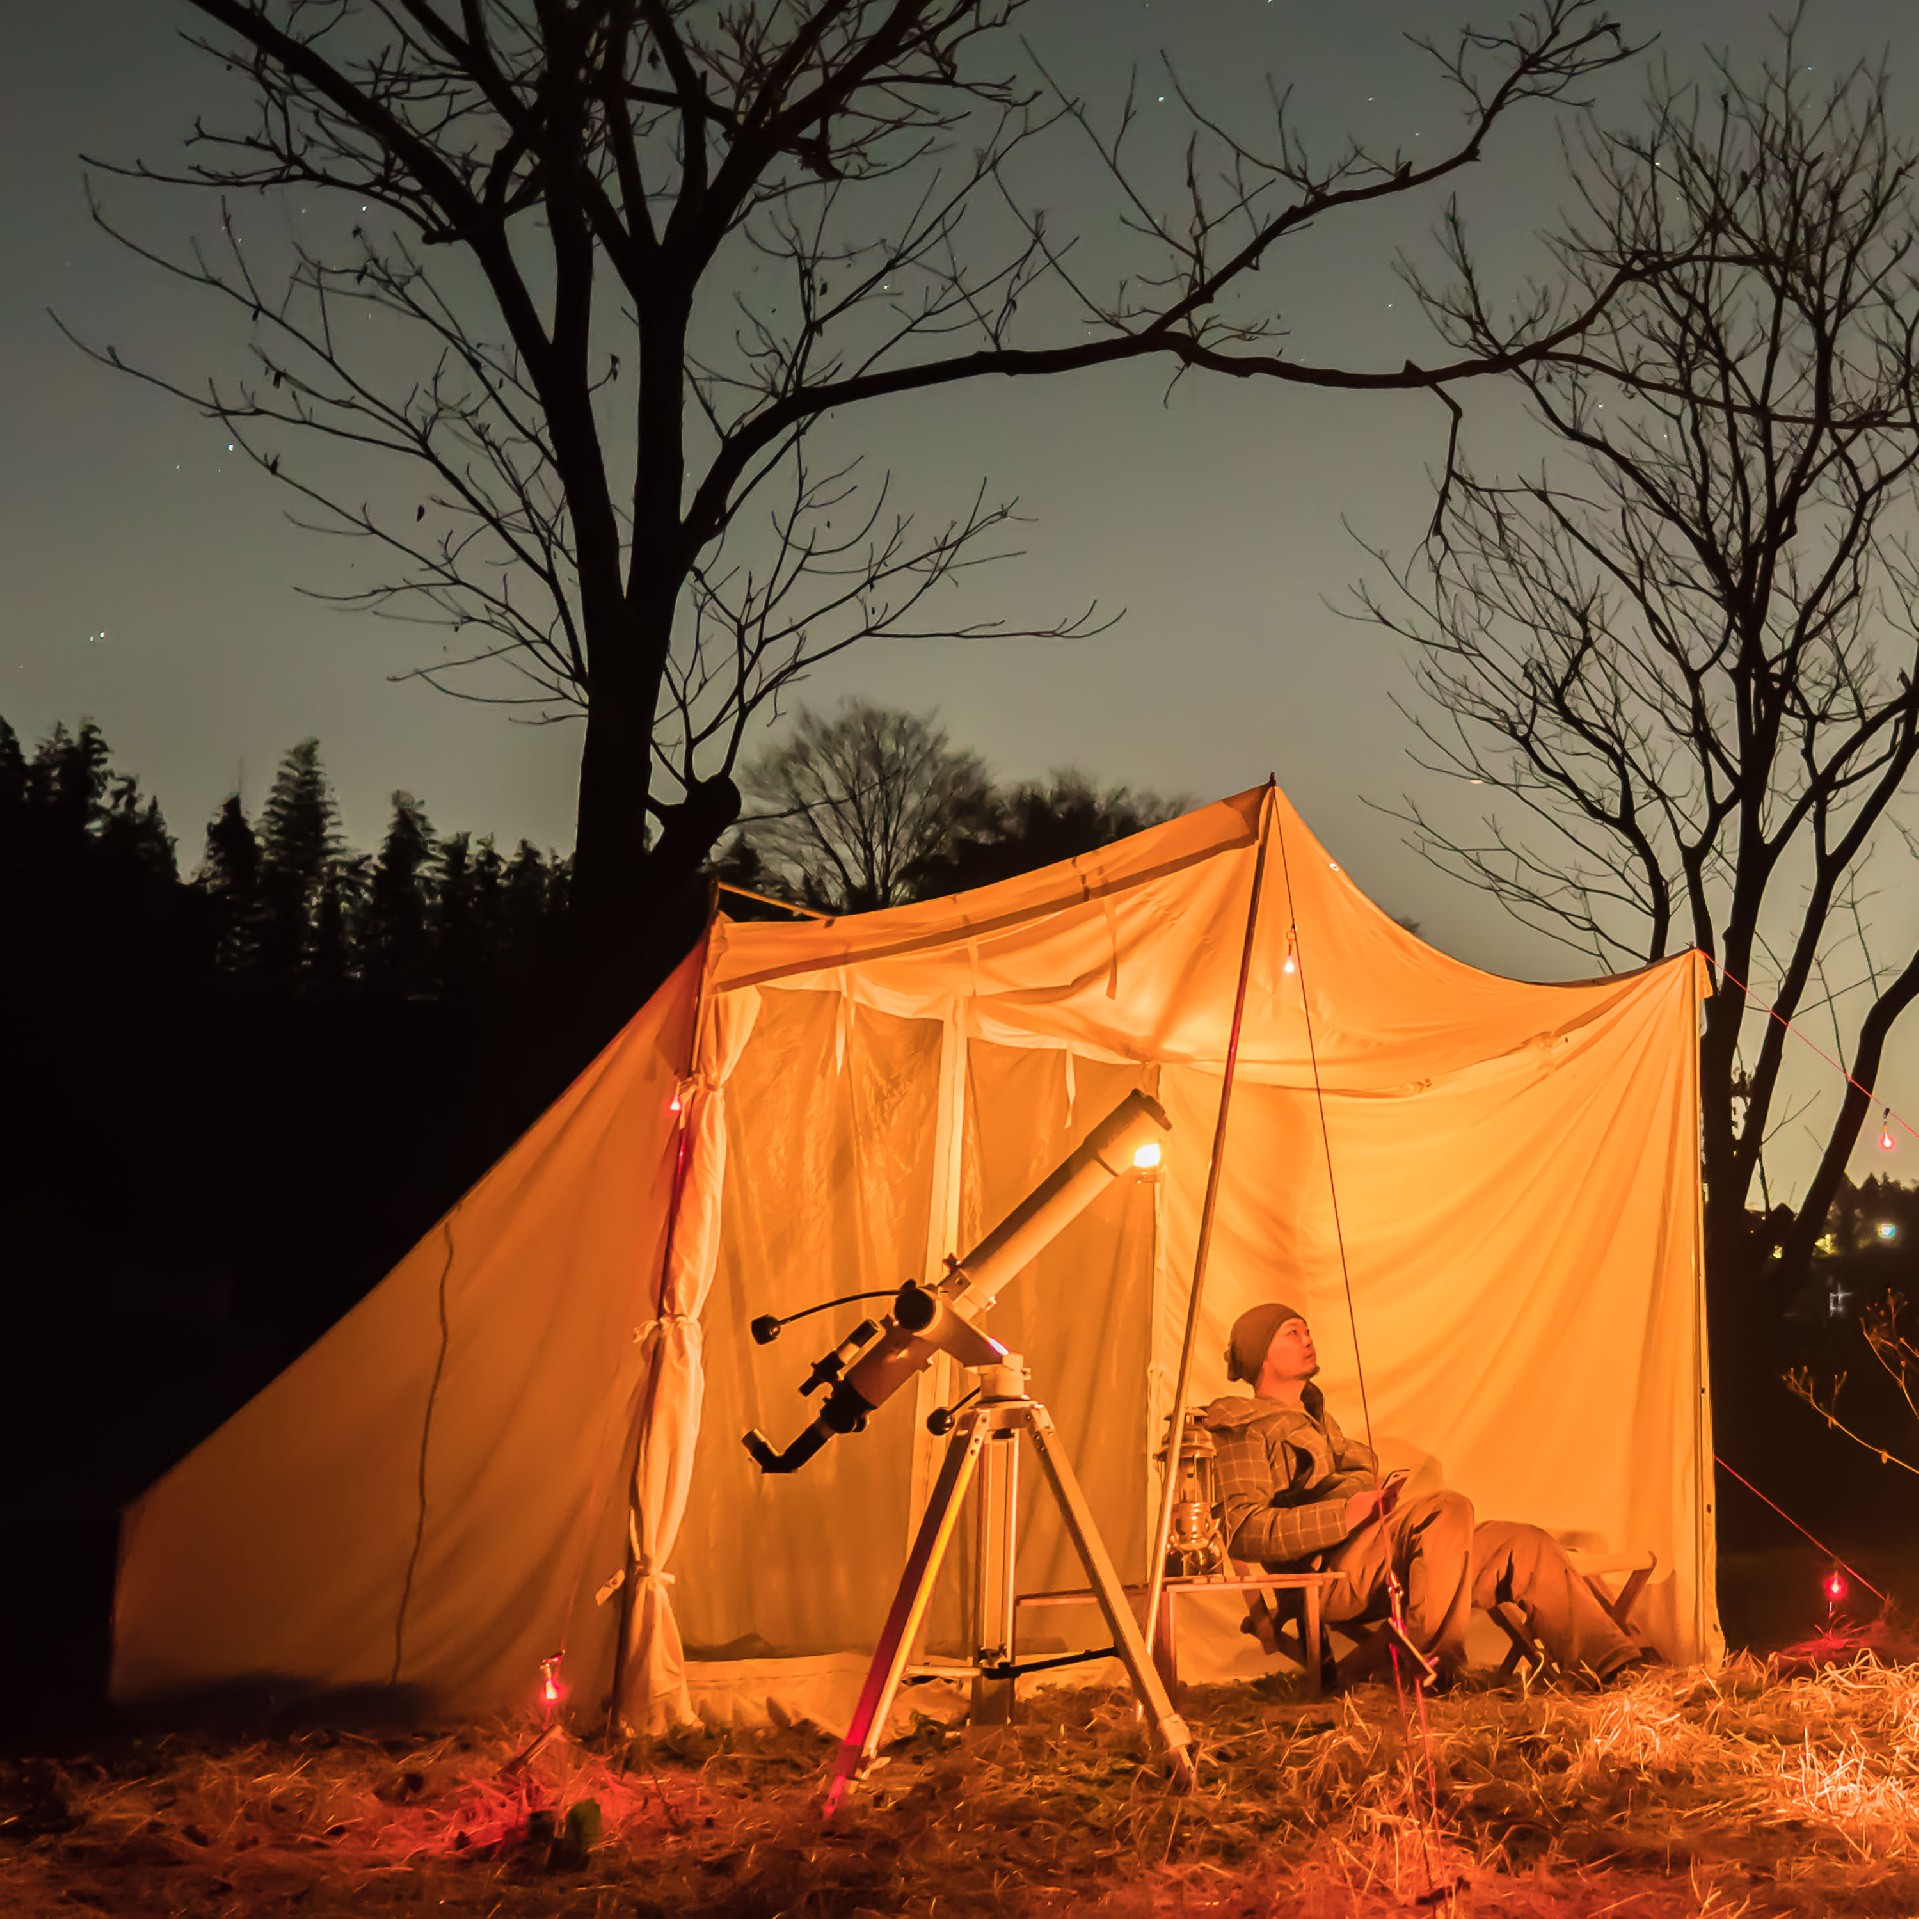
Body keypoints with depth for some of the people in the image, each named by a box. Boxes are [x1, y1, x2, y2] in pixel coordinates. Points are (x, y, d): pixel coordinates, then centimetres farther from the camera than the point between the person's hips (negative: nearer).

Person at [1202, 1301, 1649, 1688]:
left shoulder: (1317, 1418, 33)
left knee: (1529, 1546, -2)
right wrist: (1345, 1514, -23)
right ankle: (1427, 1663, -30)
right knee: (1448, 1509, -32)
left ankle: (1615, 1664, -5)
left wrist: (1379, 1497, 7)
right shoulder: (1244, 1429, 1)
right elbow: (1243, 1532, -14)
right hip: (1328, 1571, -9)